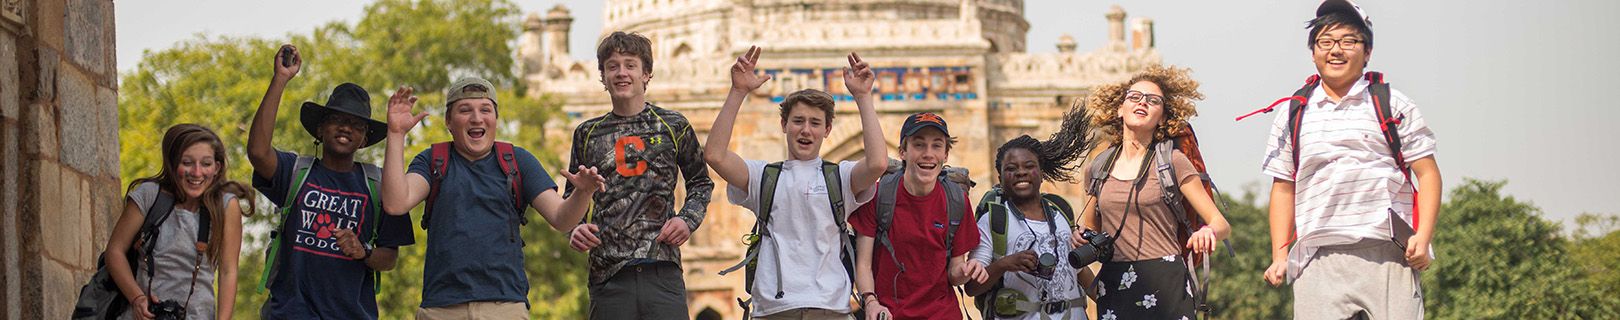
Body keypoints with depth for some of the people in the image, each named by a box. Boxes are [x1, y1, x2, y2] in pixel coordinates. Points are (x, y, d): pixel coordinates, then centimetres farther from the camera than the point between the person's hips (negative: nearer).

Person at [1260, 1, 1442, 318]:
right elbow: (1283, 188, 18)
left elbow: (1427, 174, 5)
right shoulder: (1293, 117, 15)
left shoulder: (1393, 106, 9)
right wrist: (1279, 256, 9)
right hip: (1319, 262, 2)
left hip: (1388, 255, -2)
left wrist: (1423, 237, -8)